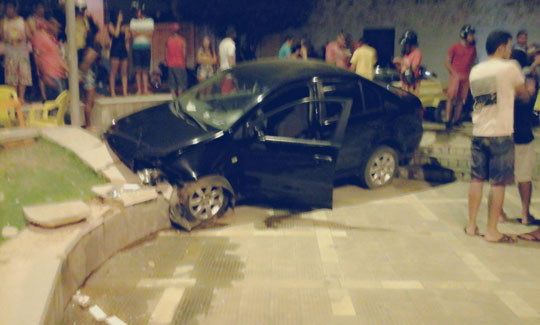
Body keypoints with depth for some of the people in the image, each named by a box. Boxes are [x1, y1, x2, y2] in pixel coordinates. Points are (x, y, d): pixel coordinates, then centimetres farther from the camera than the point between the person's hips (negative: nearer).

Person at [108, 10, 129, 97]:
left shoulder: (124, 27, 14)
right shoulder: (111, 25, 1)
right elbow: (116, 34, -16)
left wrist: (127, 30, 2)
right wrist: (118, 22, -12)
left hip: (123, 50, 5)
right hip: (115, 50, -5)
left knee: (124, 73, 3)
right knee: (113, 72, -4)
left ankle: (125, 92, 6)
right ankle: (112, 93, -1)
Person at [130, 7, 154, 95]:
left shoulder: (149, 21, 10)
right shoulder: (133, 21, 10)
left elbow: (150, 34, -3)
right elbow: (133, 34, -2)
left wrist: (138, 32, -8)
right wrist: (145, 33, -11)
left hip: (147, 47, 1)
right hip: (136, 47, -1)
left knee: (145, 70, 2)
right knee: (138, 70, -5)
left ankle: (145, 90, 5)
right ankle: (139, 90, -2)